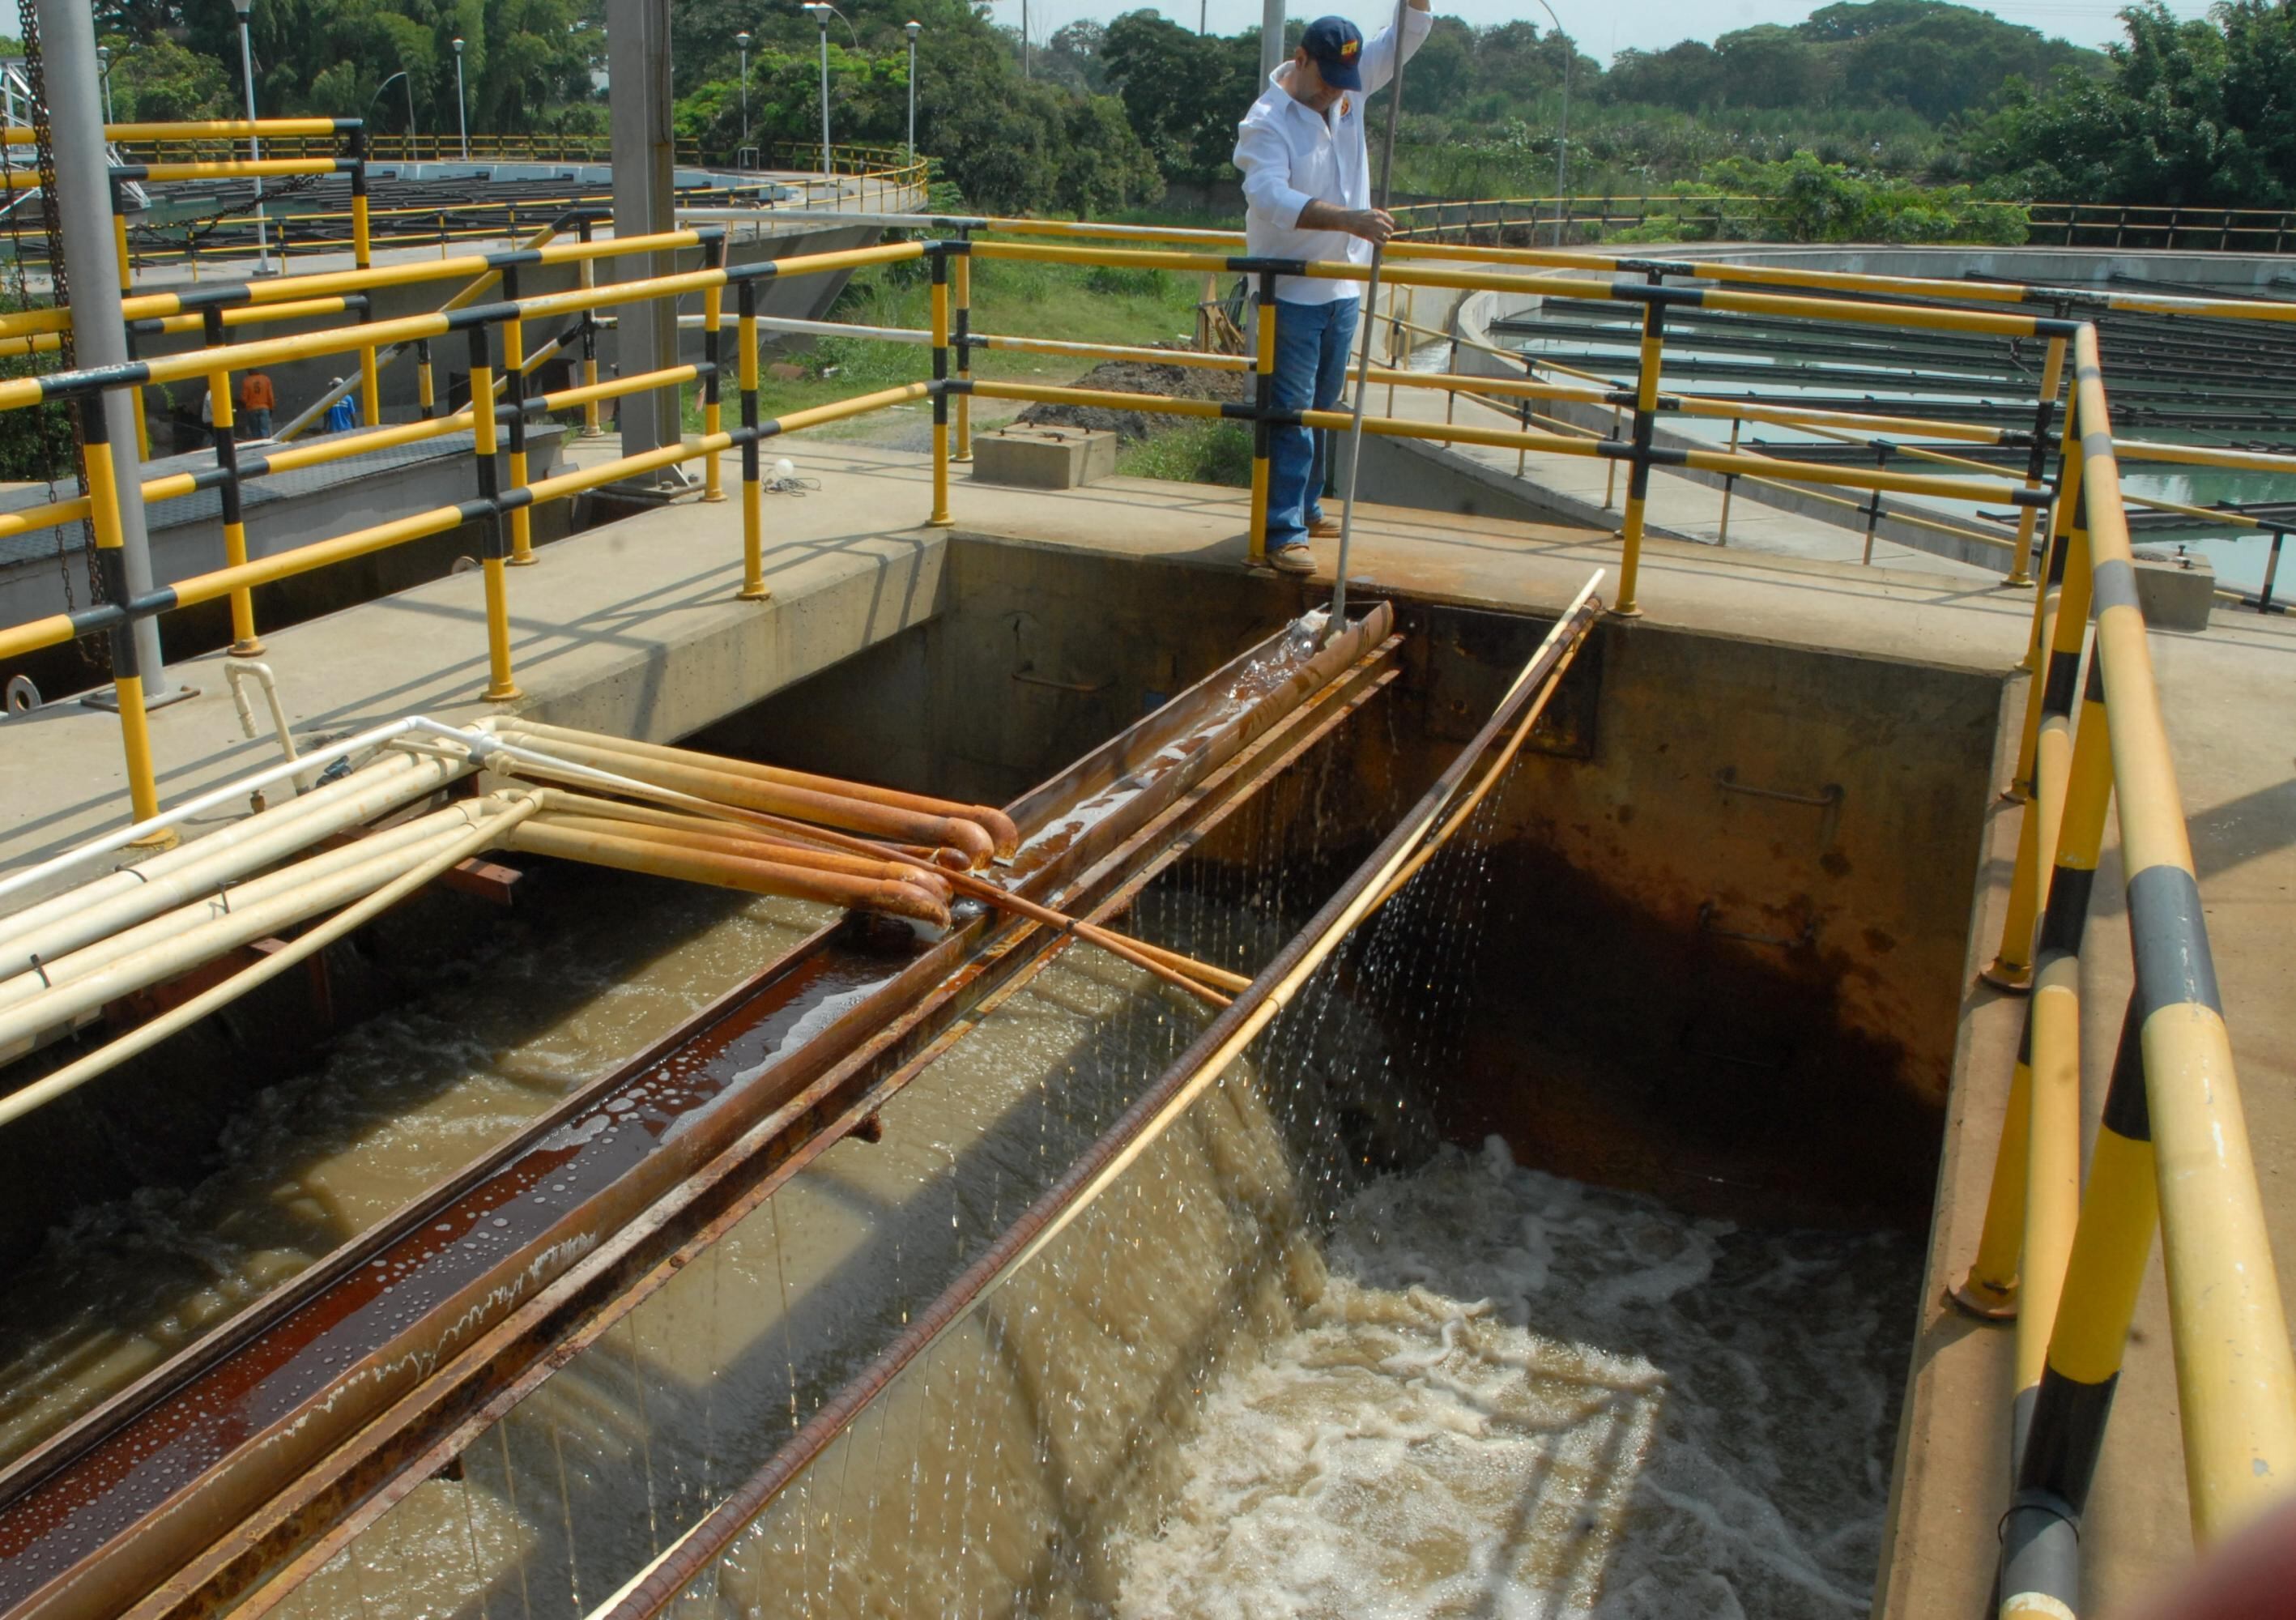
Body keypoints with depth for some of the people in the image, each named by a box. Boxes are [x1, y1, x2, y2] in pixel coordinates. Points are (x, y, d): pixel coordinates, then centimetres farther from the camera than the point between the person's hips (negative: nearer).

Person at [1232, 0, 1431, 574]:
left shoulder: (1351, 89, 4)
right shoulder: (1267, 121, -17)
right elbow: (1271, 196, -34)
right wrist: (1349, 219, -45)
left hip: (1343, 287, 7)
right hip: (1290, 292, -7)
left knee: (1322, 408, 16)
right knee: (1289, 413, -7)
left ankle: (1305, 507, 29)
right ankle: (1283, 532, -6)